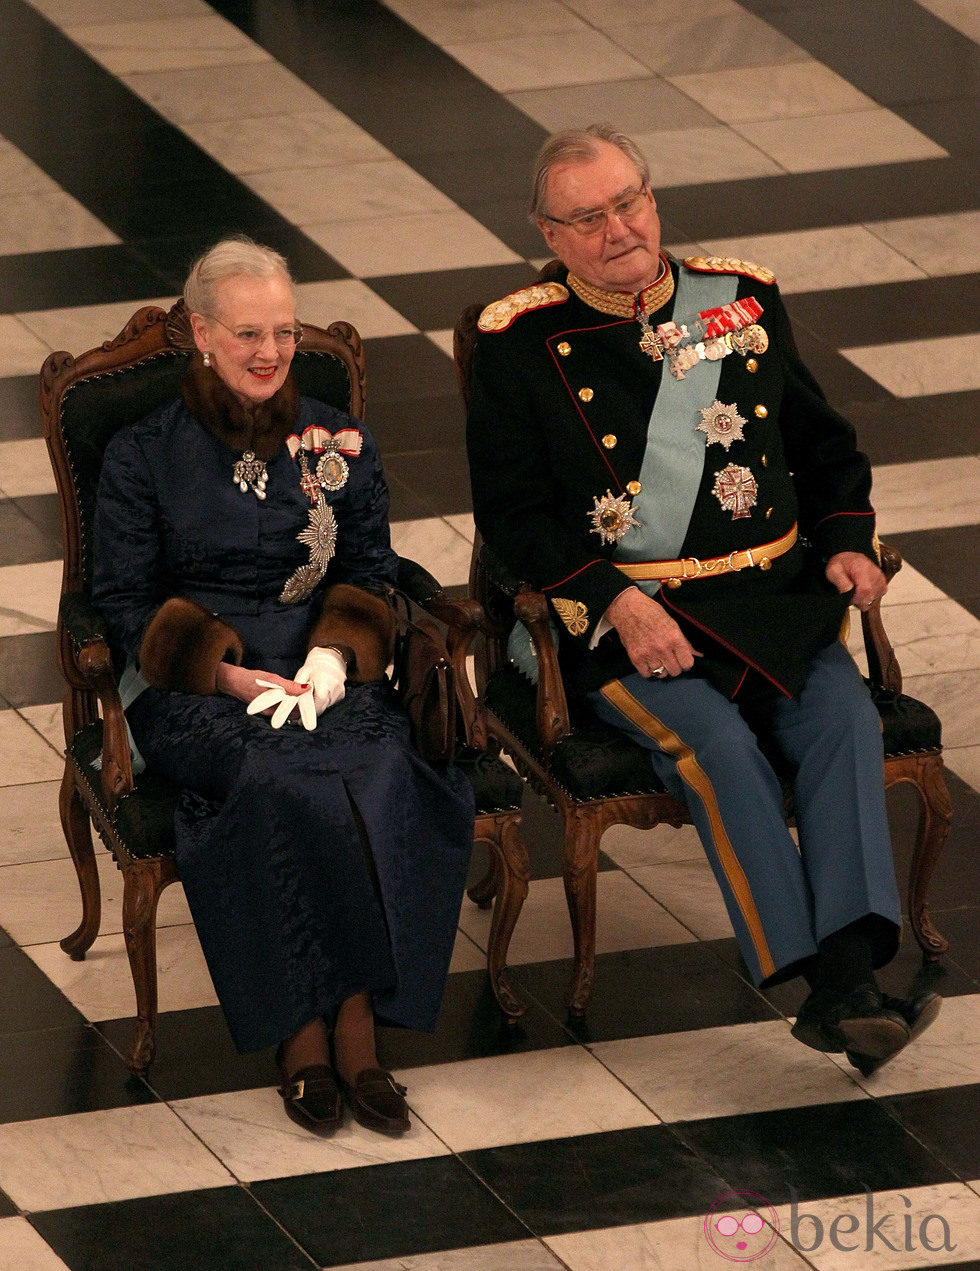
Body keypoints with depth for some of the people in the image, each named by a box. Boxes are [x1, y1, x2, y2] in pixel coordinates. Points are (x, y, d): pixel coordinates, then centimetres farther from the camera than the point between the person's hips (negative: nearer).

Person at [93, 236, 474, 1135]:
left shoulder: (340, 444, 16)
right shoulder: (144, 455, 7)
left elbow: (371, 572, 13)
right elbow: (127, 602, 3)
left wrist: (335, 655, -9)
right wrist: (228, 675, -12)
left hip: (322, 668, 3)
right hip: (192, 685, -3)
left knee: (385, 775, -32)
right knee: (281, 782, -36)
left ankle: (355, 1016, -28)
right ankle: (304, 1029, -28)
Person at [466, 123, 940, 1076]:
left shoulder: (743, 300, 13)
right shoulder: (521, 342, 1)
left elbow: (824, 445, 24)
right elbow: (512, 512, -4)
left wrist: (845, 541, 4)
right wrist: (617, 603, -16)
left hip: (771, 599, 3)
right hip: (613, 615, -3)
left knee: (844, 718, -26)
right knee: (718, 746, -31)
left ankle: (850, 972, -36)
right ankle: (812, 981, -33)